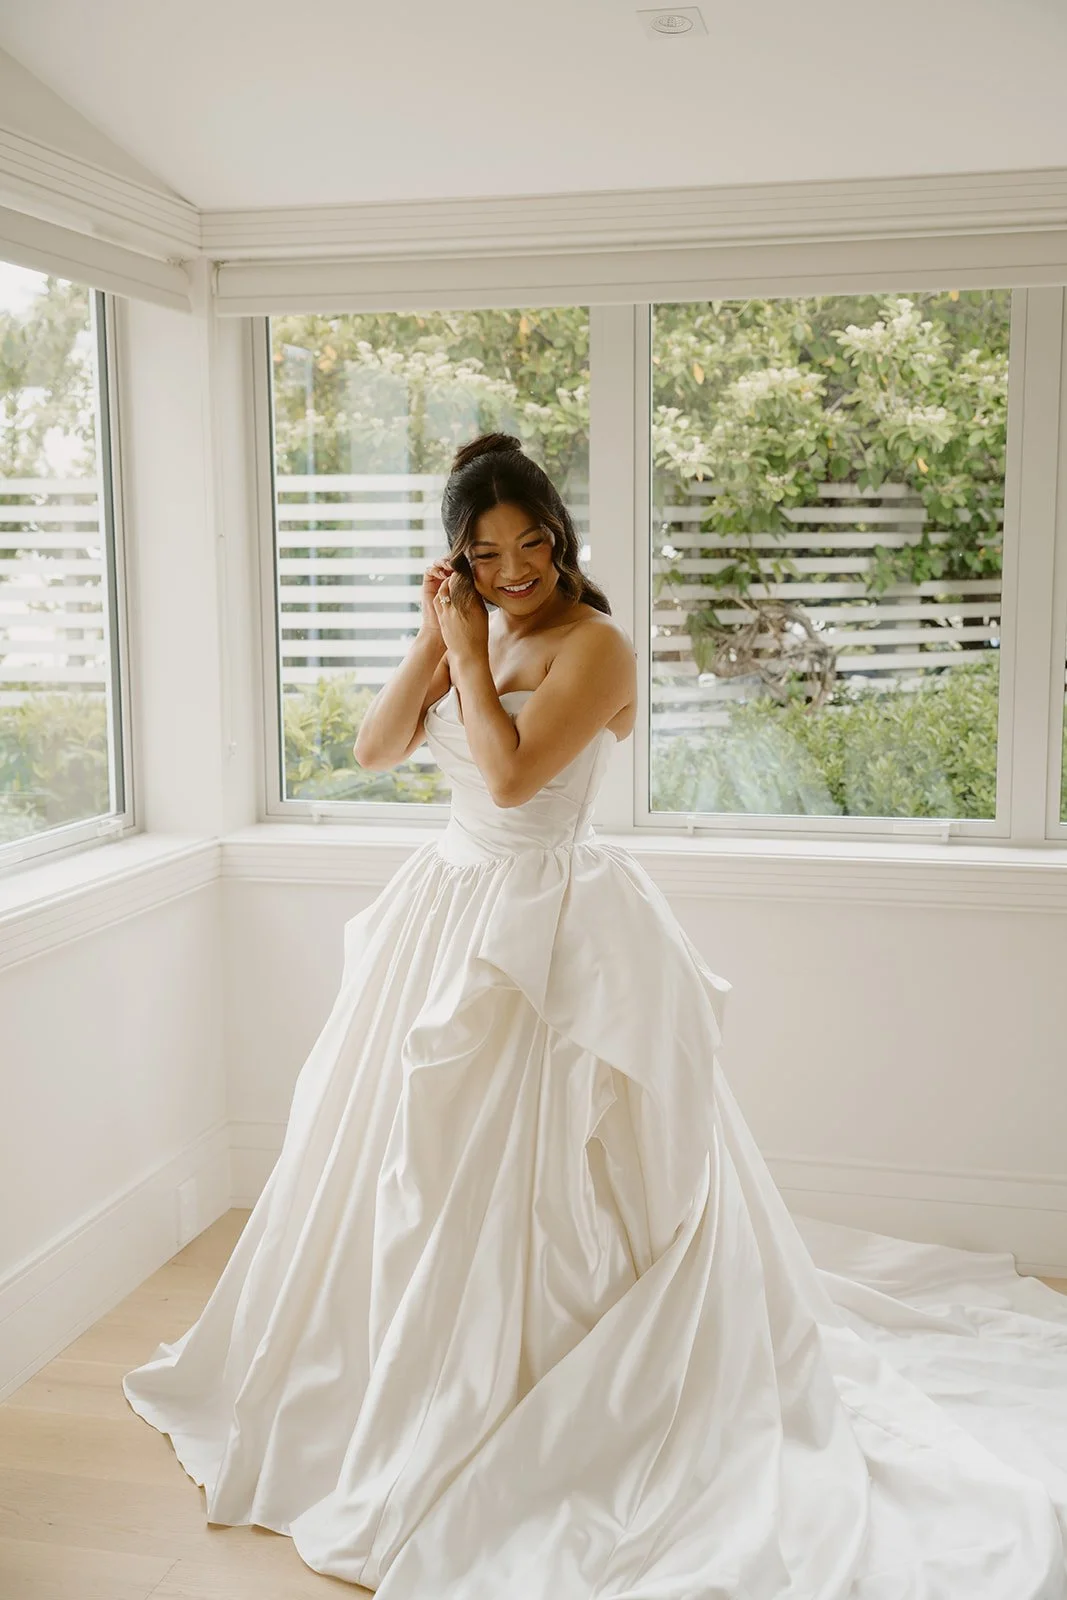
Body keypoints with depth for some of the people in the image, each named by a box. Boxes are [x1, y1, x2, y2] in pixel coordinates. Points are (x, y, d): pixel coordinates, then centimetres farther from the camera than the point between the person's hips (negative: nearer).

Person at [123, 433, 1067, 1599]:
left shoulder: (593, 643, -14)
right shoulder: (472, 636, 9)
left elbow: (512, 772, -25)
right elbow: (374, 749, 2)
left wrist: (470, 652, -16)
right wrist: (435, 636, -7)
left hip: (546, 925, -8)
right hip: (449, 911, 9)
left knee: (526, 1175, -2)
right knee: (414, 1160, 19)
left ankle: (530, 1399, 16)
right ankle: (427, 1367, 41)